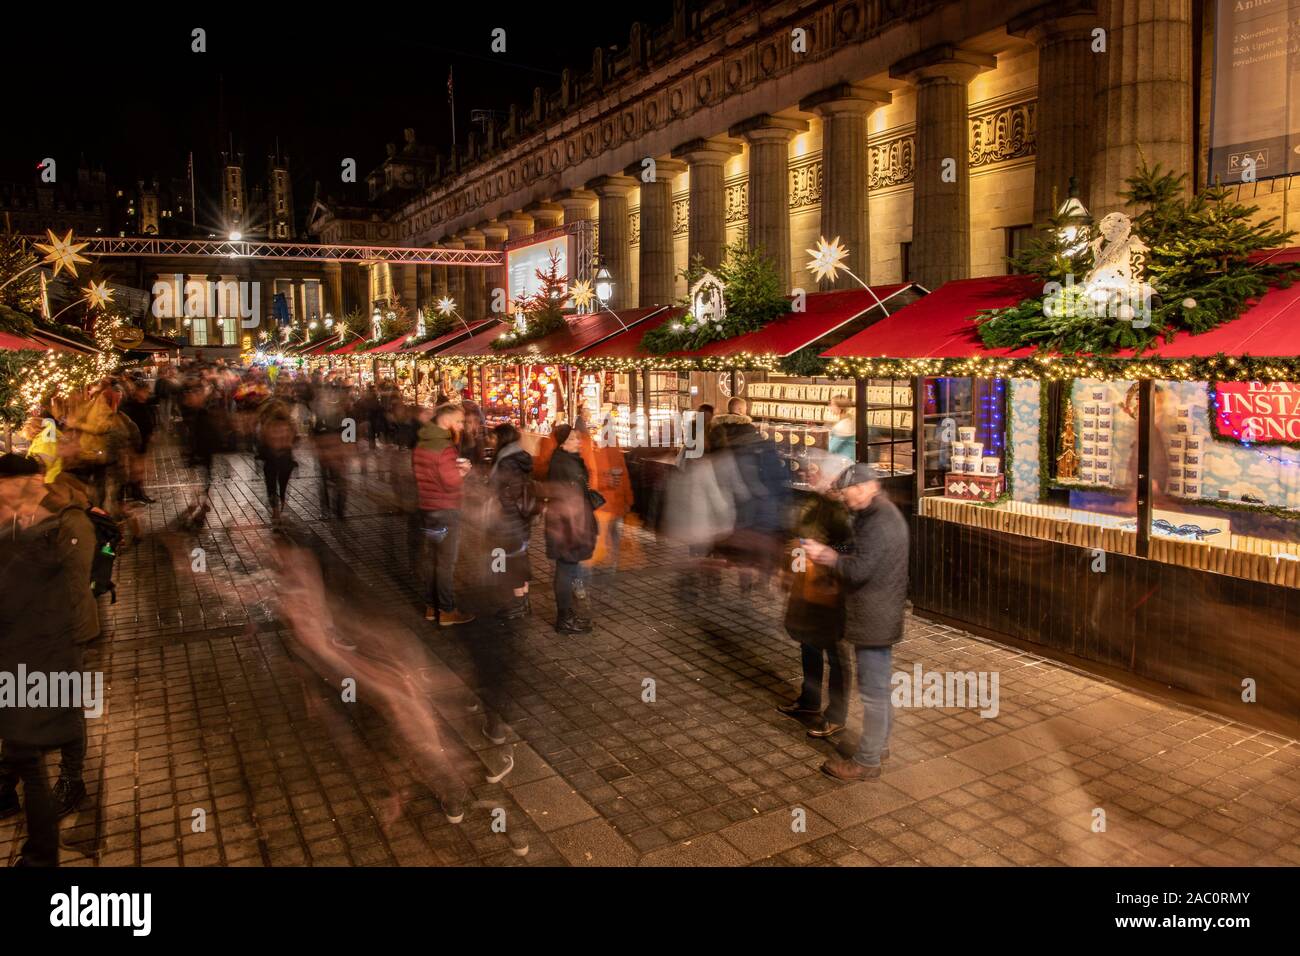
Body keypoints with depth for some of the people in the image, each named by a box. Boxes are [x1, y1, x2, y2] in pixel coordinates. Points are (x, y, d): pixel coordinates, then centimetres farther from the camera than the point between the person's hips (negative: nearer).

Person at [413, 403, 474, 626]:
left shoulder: (421, 445, 8)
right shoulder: (445, 448, -20)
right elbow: (452, 482, -24)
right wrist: (462, 470, -5)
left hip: (428, 507, 9)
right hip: (446, 510, -9)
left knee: (435, 559, 18)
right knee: (446, 562, 1)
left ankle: (432, 606, 25)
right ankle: (447, 611, 9)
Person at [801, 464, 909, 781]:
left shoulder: (878, 522, -22)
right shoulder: (883, 514, 13)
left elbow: (858, 569, -25)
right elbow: (863, 558, 18)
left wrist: (826, 556, -12)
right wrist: (830, 554, 5)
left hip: (874, 620, -11)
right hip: (880, 615, 11)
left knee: (873, 690, -2)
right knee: (880, 686, 21)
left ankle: (867, 761, 7)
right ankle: (880, 744, 35)